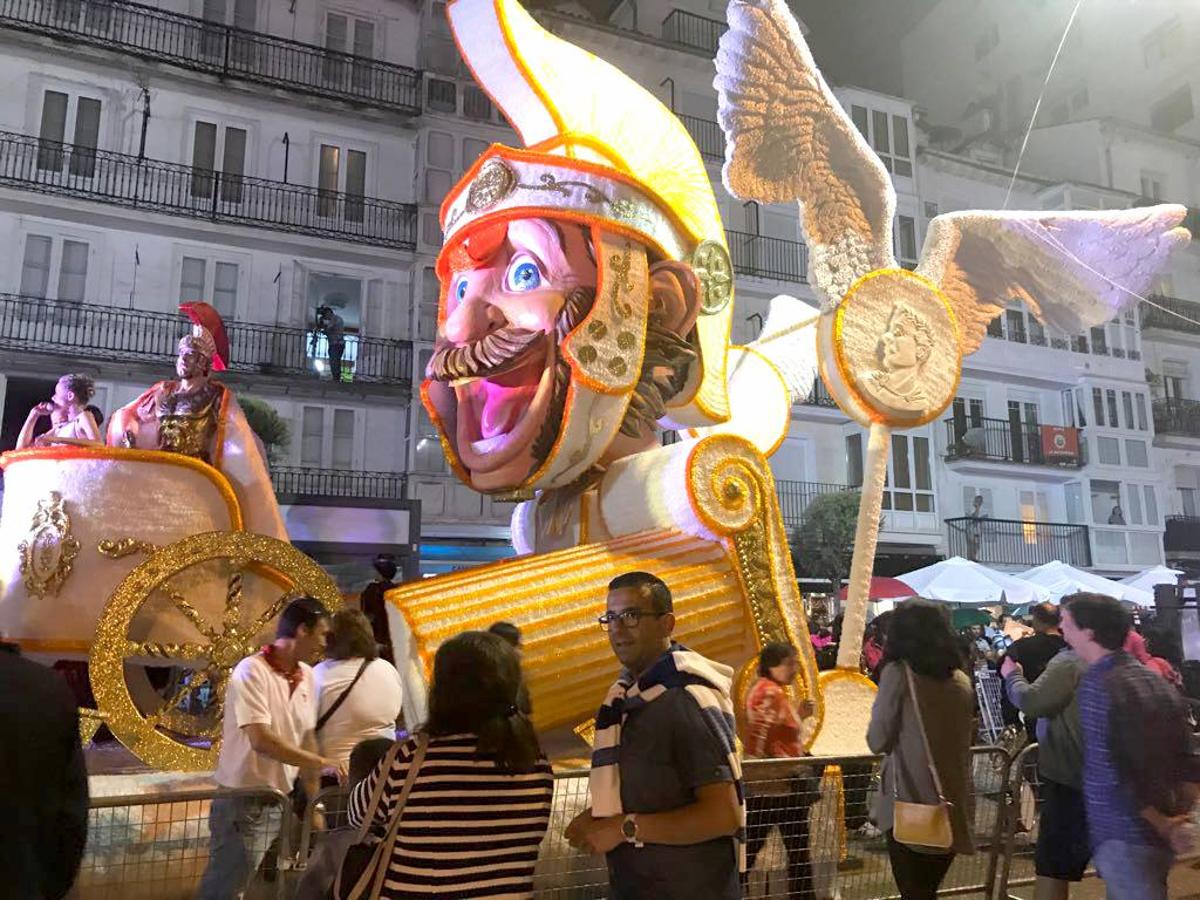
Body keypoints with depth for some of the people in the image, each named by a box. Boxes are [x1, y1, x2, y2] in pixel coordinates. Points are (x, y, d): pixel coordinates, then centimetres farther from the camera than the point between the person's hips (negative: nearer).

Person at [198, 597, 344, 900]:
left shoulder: (307, 678, 5)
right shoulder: (252, 671, -17)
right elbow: (262, 741, -25)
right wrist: (322, 762, -23)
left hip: (281, 802, 7)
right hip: (243, 803, -7)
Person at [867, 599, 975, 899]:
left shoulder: (898, 673, -10)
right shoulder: (962, 680, 7)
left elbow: (878, 741, -8)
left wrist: (880, 709, 9)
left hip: (909, 802, -5)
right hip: (953, 805, 5)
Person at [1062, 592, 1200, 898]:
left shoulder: (1097, 684, -18)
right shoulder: (1153, 678, 8)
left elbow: (1115, 773, -22)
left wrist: (1162, 825, -12)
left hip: (1123, 837, -9)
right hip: (1161, 835, 9)